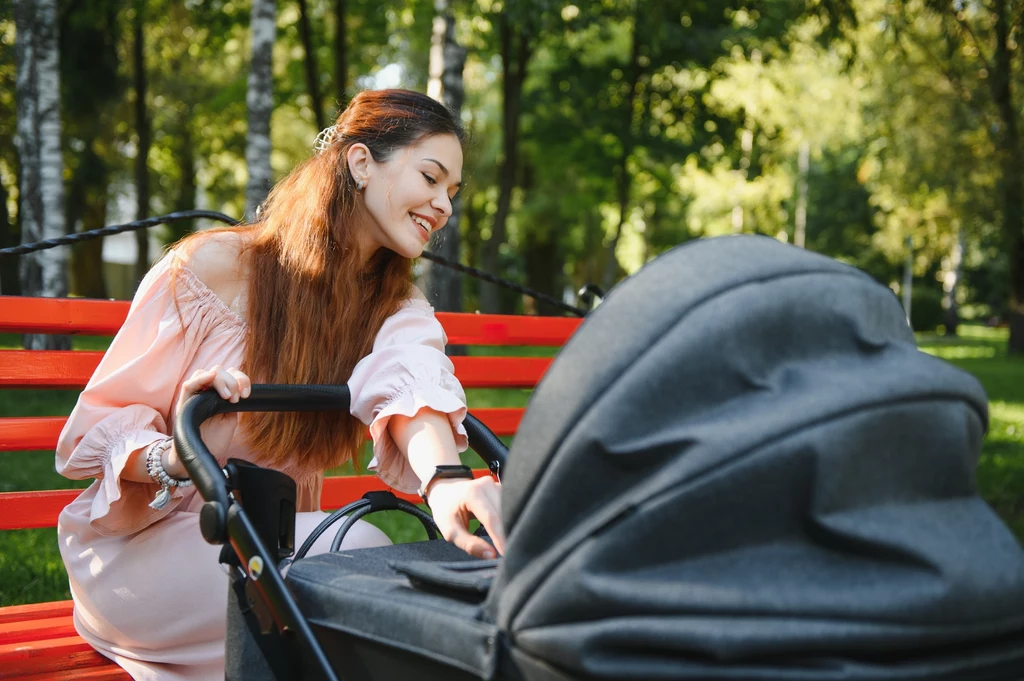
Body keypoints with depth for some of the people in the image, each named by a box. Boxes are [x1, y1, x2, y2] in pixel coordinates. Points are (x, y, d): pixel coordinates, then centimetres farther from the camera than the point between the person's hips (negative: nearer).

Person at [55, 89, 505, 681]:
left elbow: (412, 385, -24)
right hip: (144, 541, -4)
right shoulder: (213, 266, -13)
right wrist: (172, 459, -35)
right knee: (356, 551, -28)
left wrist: (446, 478, -47)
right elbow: (97, 431, -11)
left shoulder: (395, 310, 1)